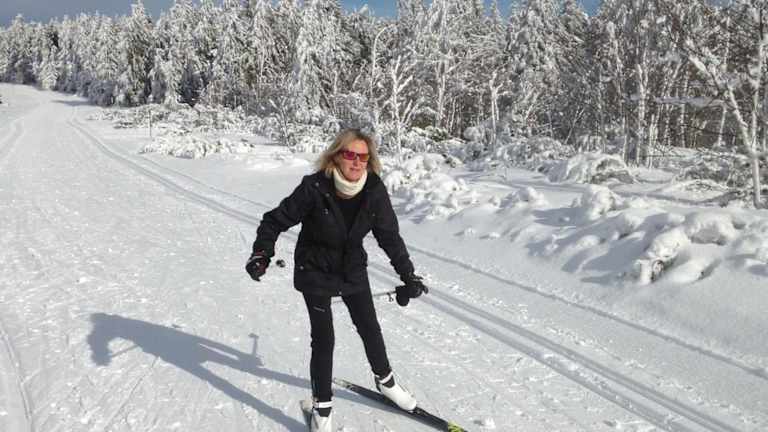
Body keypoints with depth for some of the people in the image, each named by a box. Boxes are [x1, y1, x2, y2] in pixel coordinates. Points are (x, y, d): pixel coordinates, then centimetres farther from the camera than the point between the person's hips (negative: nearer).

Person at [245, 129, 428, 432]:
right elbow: (276, 220, -13)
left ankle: (384, 380, 43)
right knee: (323, 338, 0)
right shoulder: (315, 188, -25)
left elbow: (389, 235, -7)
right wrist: (261, 253, -22)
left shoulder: (374, 191, -16)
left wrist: (407, 275, -7)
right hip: (315, 273, -3)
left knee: (370, 328, 16)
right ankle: (322, 407, 21)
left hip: (353, 271, 4)